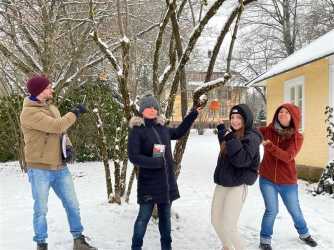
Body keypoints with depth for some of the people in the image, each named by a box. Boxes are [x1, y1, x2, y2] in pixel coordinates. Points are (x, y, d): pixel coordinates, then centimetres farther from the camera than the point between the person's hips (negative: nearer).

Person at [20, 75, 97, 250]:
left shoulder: (52, 108, 11)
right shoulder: (29, 112, -16)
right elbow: (57, 126, -24)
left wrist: (68, 146, -1)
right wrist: (75, 112, -11)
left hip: (60, 167, 7)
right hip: (39, 169, -7)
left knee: (72, 205, 10)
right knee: (41, 209, 4)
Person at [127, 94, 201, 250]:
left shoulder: (162, 128, 9)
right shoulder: (137, 131, -8)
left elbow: (179, 132, 28)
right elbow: (134, 157, -16)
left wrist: (193, 114, 27)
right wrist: (156, 162, -23)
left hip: (167, 181, 6)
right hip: (149, 182, -6)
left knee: (165, 216, 15)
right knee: (144, 216, -2)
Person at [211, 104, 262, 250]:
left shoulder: (251, 137, -12)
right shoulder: (232, 134, 12)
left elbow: (242, 160, -25)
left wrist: (232, 140, -27)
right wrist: (222, 133, 27)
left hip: (238, 186, -8)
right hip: (222, 184, 9)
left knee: (228, 226, -10)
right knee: (215, 221, 15)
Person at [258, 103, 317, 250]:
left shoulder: (297, 137, -11)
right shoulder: (268, 131, -7)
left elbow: (288, 157, -25)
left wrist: (268, 145, -35)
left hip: (288, 182, 1)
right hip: (267, 180, 0)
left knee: (295, 210, 16)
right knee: (272, 210, -1)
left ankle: (304, 233, 43)